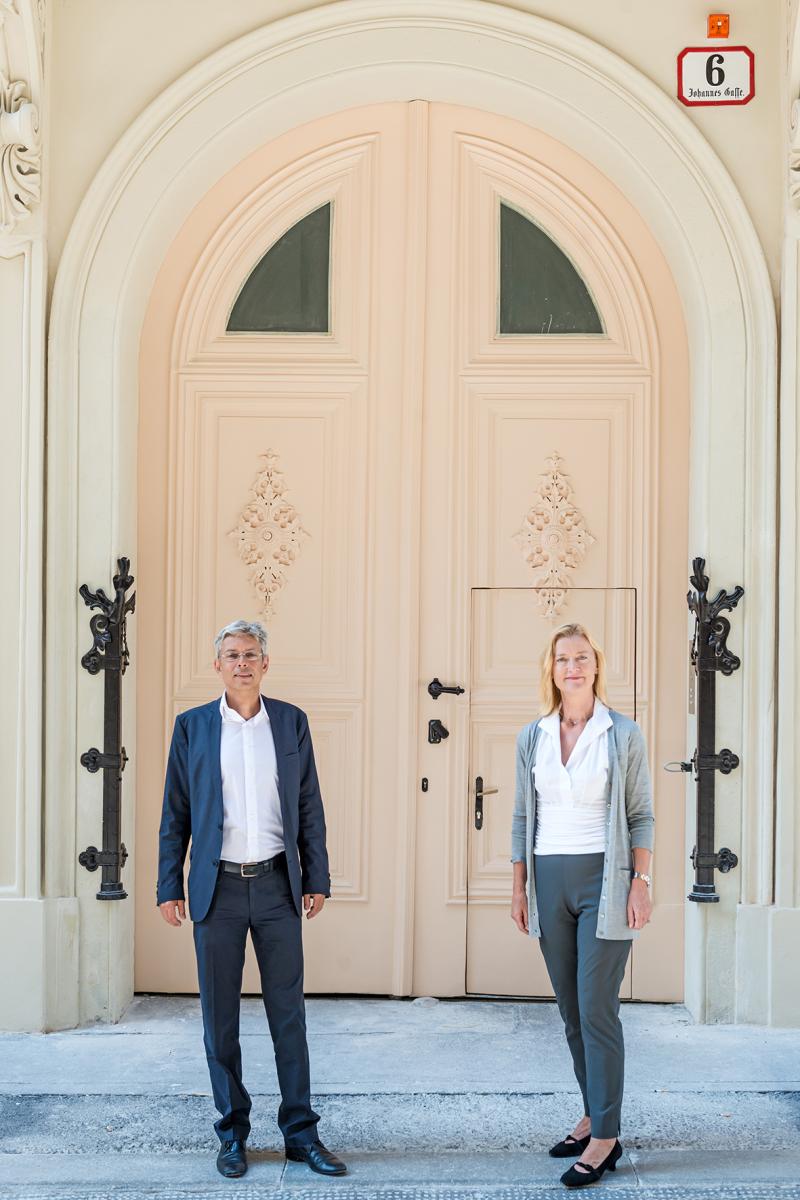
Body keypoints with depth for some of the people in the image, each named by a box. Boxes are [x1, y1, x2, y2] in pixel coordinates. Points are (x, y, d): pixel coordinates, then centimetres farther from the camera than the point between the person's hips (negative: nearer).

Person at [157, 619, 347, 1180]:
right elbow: (175, 814, 4)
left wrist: (317, 880, 2)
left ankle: (301, 1132, 14)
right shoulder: (192, 726, 3)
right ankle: (233, 1133, 18)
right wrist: (169, 888, -1)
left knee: (289, 1012, 5)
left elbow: (309, 809, 7)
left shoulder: (291, 722, 5)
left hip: (276, 885, 1)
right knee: (220, 1015, 6)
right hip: (218, 887, 0)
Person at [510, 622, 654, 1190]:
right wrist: (519, 887, 9)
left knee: (597, 1009, -6)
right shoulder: (532, 738, 8)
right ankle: (593, 1114, 24)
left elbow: (641, 815, -1)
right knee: (570, 1009, 11)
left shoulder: (624, 734, -2)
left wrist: (641, 881, -9)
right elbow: (523, 818, 12)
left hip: (604, 880, -4)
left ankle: (605, 1137, 1)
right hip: (549, 881, 4)